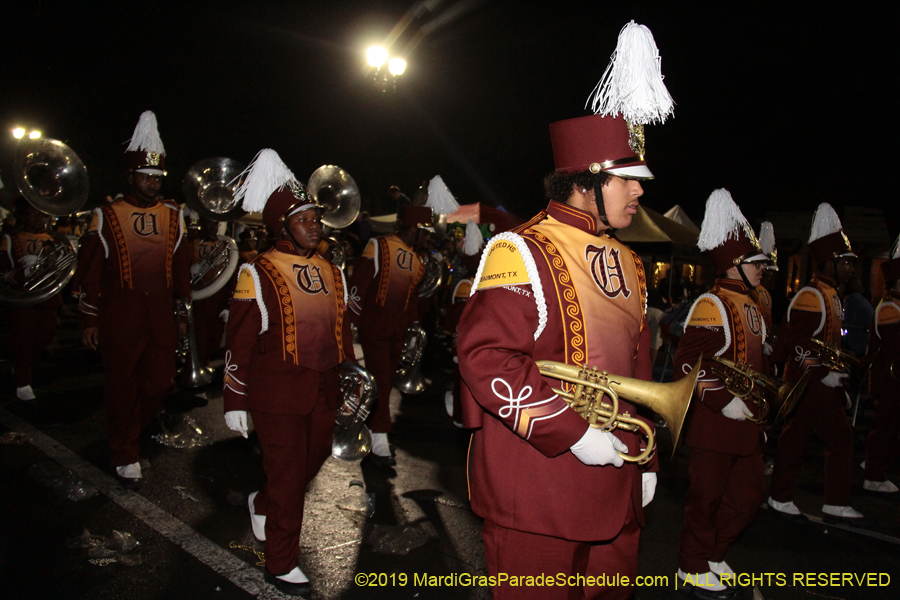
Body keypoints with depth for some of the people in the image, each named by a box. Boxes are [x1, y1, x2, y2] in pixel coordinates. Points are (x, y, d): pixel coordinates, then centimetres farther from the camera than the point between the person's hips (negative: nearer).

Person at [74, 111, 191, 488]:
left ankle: (133, 428, 36)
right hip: (120, 313, -3)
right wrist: (89, 320, -2)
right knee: (122, 383, 5)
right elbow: (89, 273, 0)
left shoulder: (174, 217, 8)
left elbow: (182, 268, 13)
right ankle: (126, 456, 20)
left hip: (161, 313, 3)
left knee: (161, 380, 6)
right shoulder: (107, 217, -1)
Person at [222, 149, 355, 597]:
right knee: (287, 475, 3)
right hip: (278, 393, -6)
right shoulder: (258, 274, -9)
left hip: (323, 390, 6)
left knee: (313, 459, 18)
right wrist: (235, 402, -7)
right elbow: (238, 344, -7)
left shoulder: (331, 272, 9)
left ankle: (262, 504, 48)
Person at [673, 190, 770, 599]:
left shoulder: (751, 307, 14)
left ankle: (712, 553, 35)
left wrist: (759, 410, 21)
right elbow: (688, 365, -22)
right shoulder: (711, 306, -16)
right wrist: (724, 401, -24)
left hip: (746, 423, 9)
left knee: (750, 492, 17)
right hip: (715, 422, -9)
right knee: (706, 496, 4)